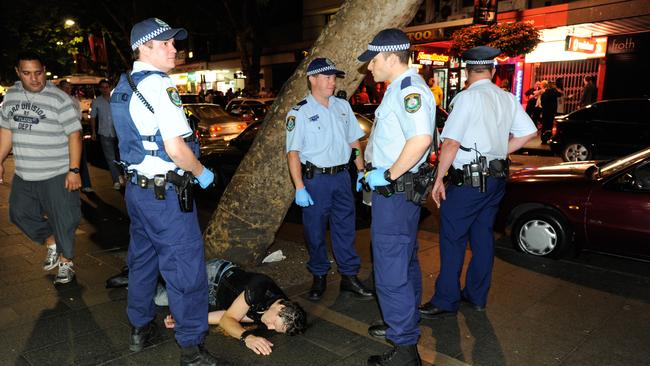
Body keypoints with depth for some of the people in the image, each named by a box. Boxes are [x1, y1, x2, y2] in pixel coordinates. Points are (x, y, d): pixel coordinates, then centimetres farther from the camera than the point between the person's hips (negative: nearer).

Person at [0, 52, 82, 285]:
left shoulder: (58, 98, -12)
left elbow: (74, 134, -13)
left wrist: (74, 170, -18)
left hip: (57, 175, -6)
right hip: (23, 175, 6)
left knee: (62, 220, 2)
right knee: (20, 213, 17)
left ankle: (66, 261, 21)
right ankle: (52, 244, 37)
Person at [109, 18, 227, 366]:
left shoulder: (121, 88, 11)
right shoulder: (159, 85, -18)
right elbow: (175, 148, -23)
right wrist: (201, 173, -7)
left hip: (136, 187, 10)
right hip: (165, 193, -10)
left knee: (142, 259, 21)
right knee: (185, 268, -1)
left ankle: (140, 328, 38)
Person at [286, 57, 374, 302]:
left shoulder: (342, 106, 10)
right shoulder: (299, 112, -5)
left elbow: (353, 141, 15)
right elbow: (293, 152, -9)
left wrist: (361, 171, 9)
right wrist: (299, 188, -15)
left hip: (342, 176, 4)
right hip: (315, 178, -4)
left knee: (345, 228, 9)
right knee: (315, 231, 6)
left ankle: (349, 277, 21)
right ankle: (319, 278, 24)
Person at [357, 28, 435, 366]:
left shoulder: (409, 89, -19)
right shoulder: (402, 88, 15)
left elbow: (421, 138, -34)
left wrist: (389, 175, -24)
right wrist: (381, 172, 13)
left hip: (395, 191, -11)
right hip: (396, 189, 11)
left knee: (390, 271, -4)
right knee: (404, 262, 22)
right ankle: (405, 323, 40)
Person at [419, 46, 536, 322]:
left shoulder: (468, 97, -13)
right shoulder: (508, 99, 7)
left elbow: (451, 143, -18)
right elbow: (528, 132, 11)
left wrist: (438, 180, -11)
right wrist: (498, 153, 13)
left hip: (467, 181, -7)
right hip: (496, 178, 7)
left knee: (452, 240, 1)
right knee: (483, 237, 15)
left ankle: (446, 301, 10)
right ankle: (477, 296, 28)